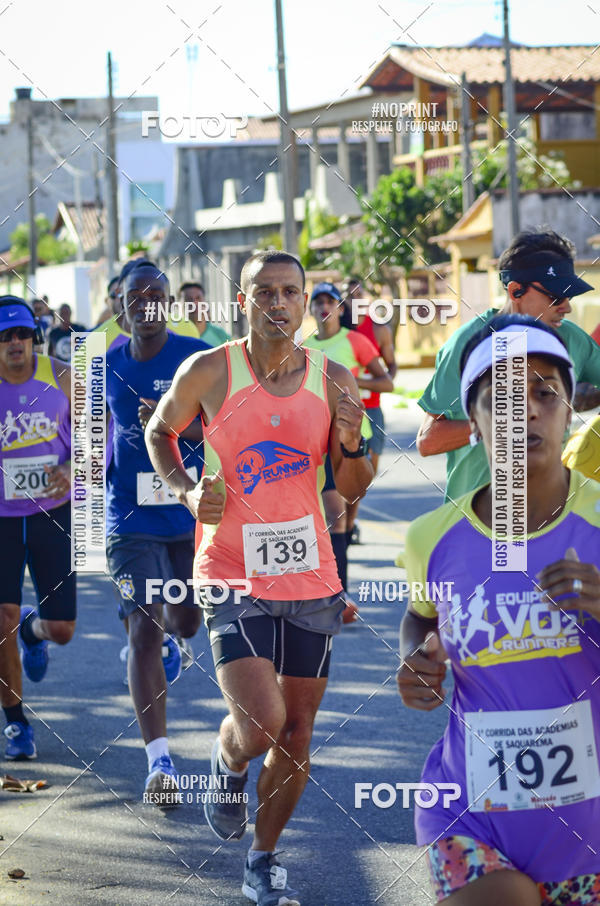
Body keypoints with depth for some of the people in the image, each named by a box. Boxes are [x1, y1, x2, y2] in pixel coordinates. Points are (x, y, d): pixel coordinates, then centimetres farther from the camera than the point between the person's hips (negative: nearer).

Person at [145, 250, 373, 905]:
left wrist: (351, 444, -13)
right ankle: (228, 765, 20)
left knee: (296, 731, 8)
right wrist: (186, 492, -5)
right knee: (261, 723, -17)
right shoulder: (208, 373, -7)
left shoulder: (333, 381, 1)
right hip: (232, 573, -3)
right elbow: (159, 431, 12)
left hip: (309, 573, 3)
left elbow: (352, 490, 8)